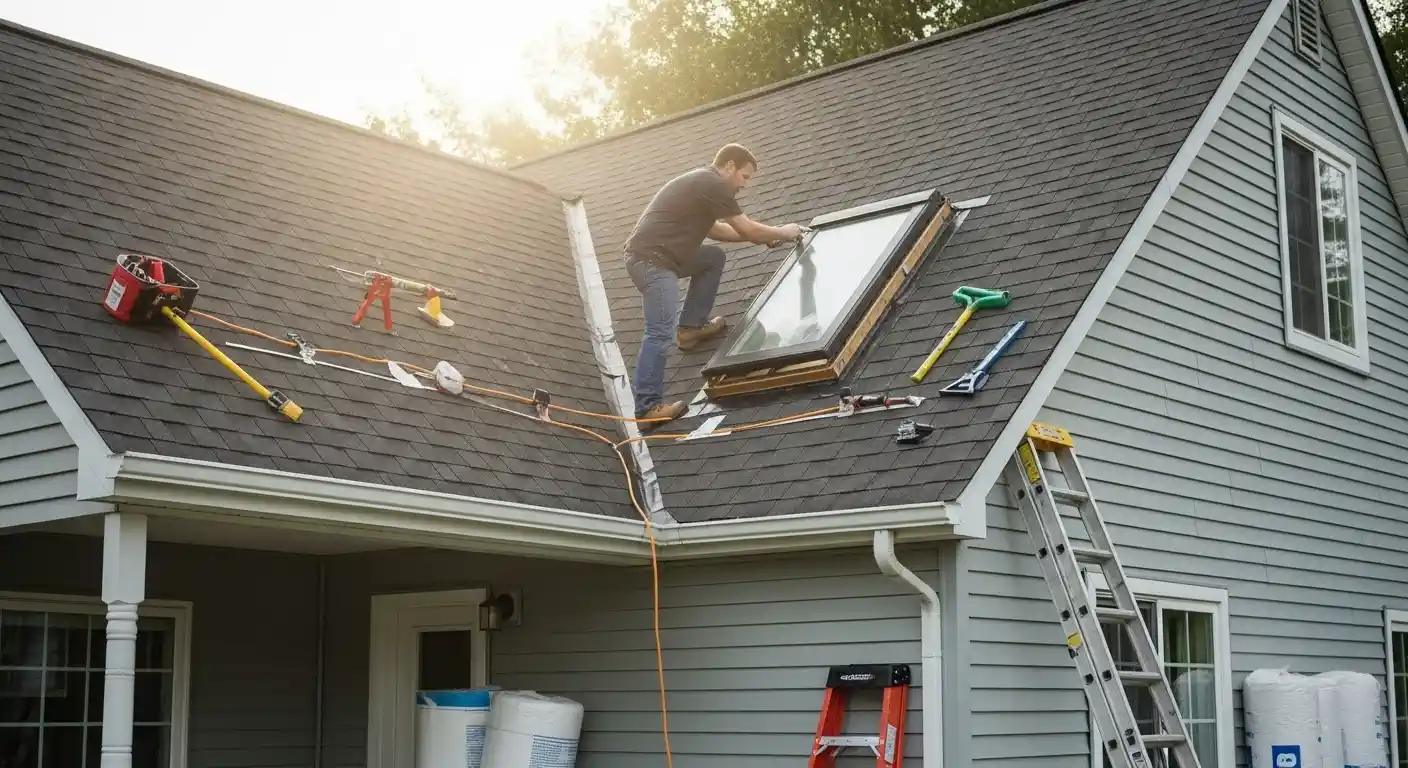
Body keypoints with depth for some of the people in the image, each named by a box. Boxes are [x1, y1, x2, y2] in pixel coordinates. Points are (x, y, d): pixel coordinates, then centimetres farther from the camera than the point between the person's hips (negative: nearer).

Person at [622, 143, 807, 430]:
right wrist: (783, 233, 11)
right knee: (661, 332, -18)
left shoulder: (704, 183, 21)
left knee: (714, 257, 24)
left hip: (657, 255, 10)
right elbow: (747, 230, -7)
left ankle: (690, 327, 22)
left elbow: (713, 229, 29)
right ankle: (648, 409, -21)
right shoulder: (713, 185, -10)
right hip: (650, 260, -10)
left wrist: (765, 236, 24)